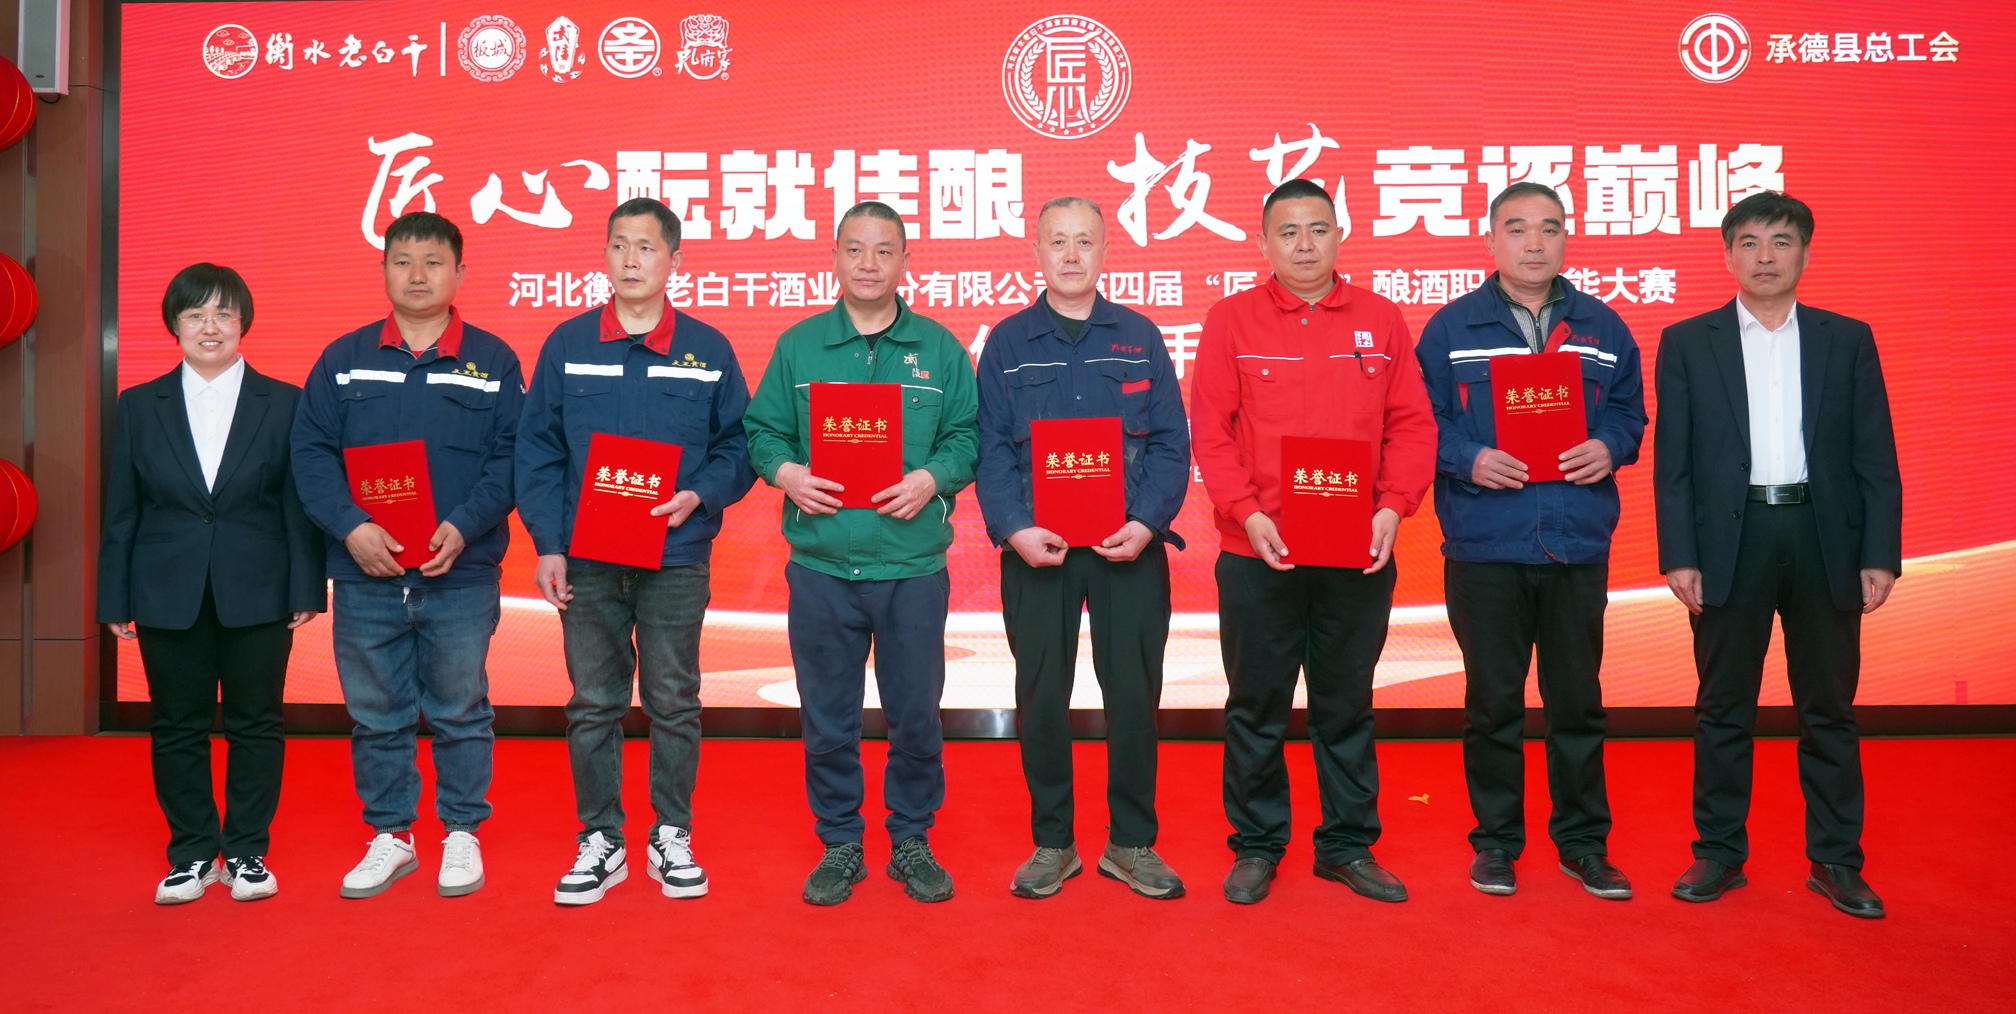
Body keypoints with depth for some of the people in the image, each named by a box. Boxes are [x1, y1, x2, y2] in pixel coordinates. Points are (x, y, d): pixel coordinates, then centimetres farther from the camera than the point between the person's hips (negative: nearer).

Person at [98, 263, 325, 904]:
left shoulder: (283, 404, 2)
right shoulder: (139, 406, 7)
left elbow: (300, 505, 0)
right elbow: (120, 511, 7)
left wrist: (306, 589, -6)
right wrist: (115, 599, 2)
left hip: (257, 594, -2)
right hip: (168, 596, 2)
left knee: (256, 725, 5)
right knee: (178, 728, 8)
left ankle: (247, 851, 17)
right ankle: (192, 854, 21)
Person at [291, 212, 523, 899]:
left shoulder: (492, 360, 4)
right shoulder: (343, 359, 7)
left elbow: (511, 456, -2)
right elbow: (311, 453, 2)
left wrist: (463, 528, -15)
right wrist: (351, 527, -12)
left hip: (462, 575, -1)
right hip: (365, 576, 2)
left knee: (460, 712, 8)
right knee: (376, 715, 10)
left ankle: (463, 833, 23)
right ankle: (389, 836, 25)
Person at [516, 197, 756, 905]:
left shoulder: (706, 349, 3)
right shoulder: (567, 345, 5)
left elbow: (739, 445, 5)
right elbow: (537, 452, 4)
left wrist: (699, 496, -13)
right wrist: (548, 543, -4)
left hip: (676, 560, -1)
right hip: (586, 562, 1)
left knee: (674, 702, 7)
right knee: (592, 705, 7)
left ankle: (672, 838, 22)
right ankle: (599, 841, 20)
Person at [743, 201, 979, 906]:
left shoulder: (939, 348, 6)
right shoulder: (798, 345, 7)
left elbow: (966, 436, 4)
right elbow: (762, 430, 8)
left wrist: (932, 478, -13)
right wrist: (784, 471, -11)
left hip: (913, 565, 0)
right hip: (821, 564, 0)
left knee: (916, 714, 8)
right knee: (827, 716, 9)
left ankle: (912, 841, 26)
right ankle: (839, 843, 26)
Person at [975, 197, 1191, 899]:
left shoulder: (1139, 338, 8)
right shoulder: (1007, 343, 7)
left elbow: (1171, 442, 2)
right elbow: (992, 449, 1)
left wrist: (1146, 523, -12)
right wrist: (1014, 528, -14)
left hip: (1130, 546, 0)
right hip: (1036, 547, 0)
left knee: (1133, 693, 5)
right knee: (1040, 697, 5)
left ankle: (1132, 844, 20)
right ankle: (1051, 845, 21)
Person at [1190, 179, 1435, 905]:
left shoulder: (1380, 320, 6)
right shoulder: (1231, 320, 1)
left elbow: (1411, 424, 4)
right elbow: (1210, 430, -4)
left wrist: (1393, 506, -10)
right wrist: (1247, 512, -15)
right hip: (1257, 551, -1)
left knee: (1347, 704, 12)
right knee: (1256, 706, 8)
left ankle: (1348, 845, 26)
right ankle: (1256, 846, 22)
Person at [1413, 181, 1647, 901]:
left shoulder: (1603, 329, 11)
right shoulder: (1450, 329, 3)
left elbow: (1629, 411, 15)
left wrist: (1610, 447, -6)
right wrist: (1469, 460, -14)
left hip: (1579, 544, 2)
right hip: (1485, 546, -2)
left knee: (1578, 699, 9)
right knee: (1493, 701, 7)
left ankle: (1583, 842, 24)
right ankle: (1496, 841, 21)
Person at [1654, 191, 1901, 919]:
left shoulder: (1848, 339, 8)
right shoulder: (1687, 342, 4)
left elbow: (1876, 458, 5)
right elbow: (1672, 462, 0)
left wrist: (1880, 554, -3)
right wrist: (1678, 555, -7)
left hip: (1823, 538, 1)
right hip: (1730, 541, -1)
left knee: (1829, 709, 8)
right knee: (1722, 709, 6)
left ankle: (1836, 860, 19)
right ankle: (1718, 853, 17)